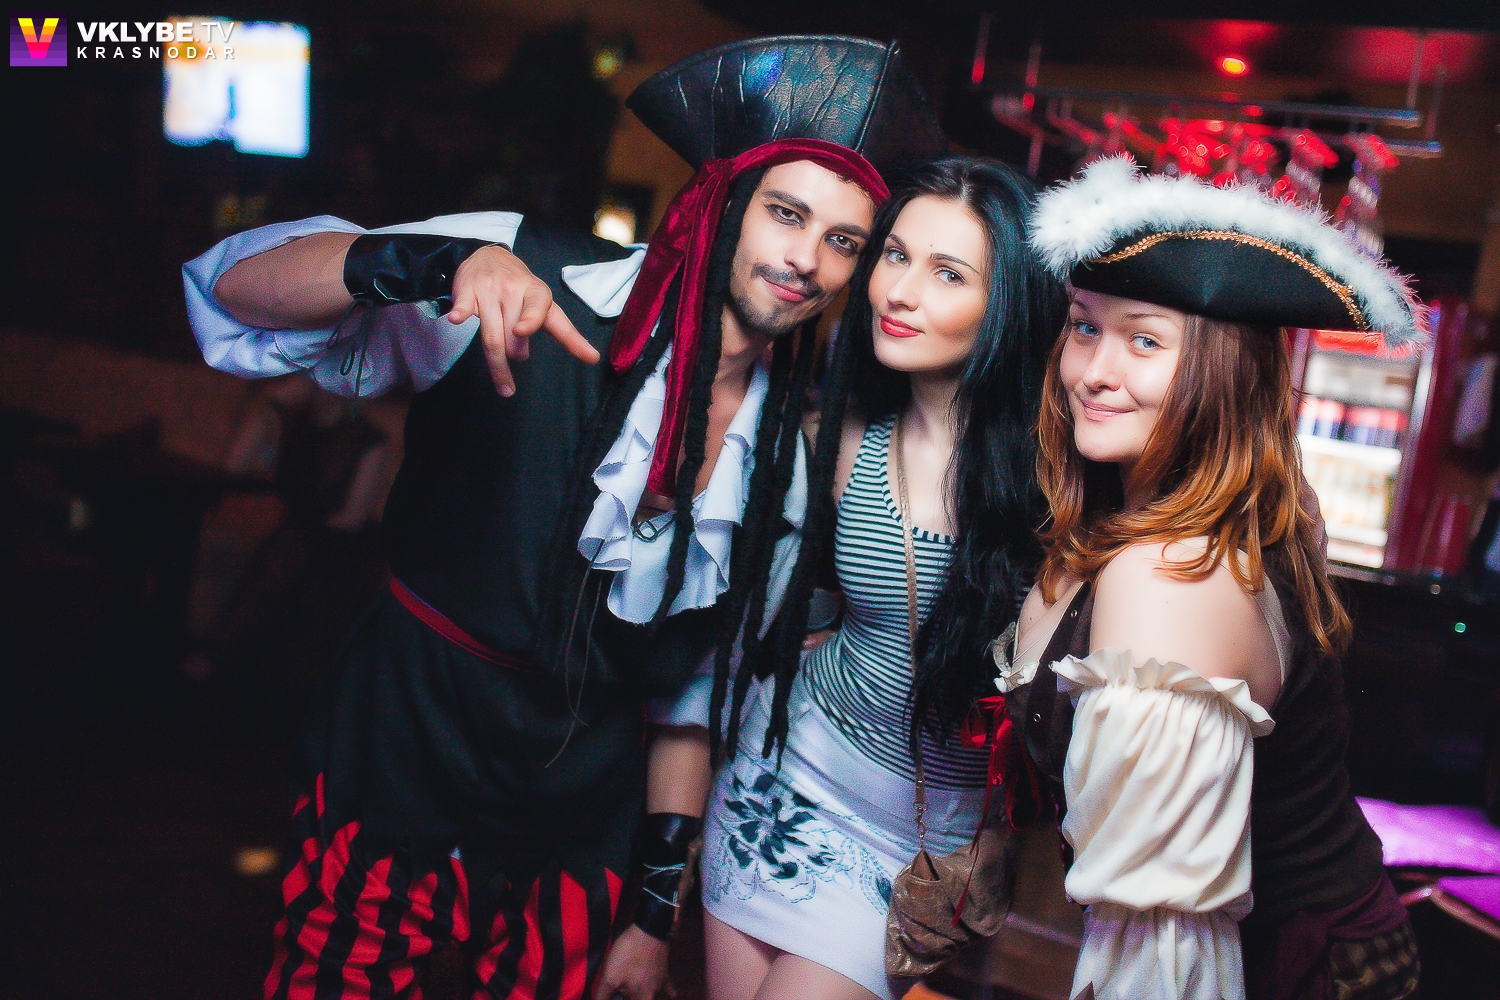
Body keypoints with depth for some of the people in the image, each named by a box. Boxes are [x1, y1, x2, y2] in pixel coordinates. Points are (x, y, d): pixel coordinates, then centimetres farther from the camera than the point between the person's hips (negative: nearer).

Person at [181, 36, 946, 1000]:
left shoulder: (799, 448, 0)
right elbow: (235, 288, -18)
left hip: (583, 809, 4)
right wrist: (447, 262, -37)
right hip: (400, 761, -3)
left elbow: (711, 676, 9)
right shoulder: (542, 282, -14)